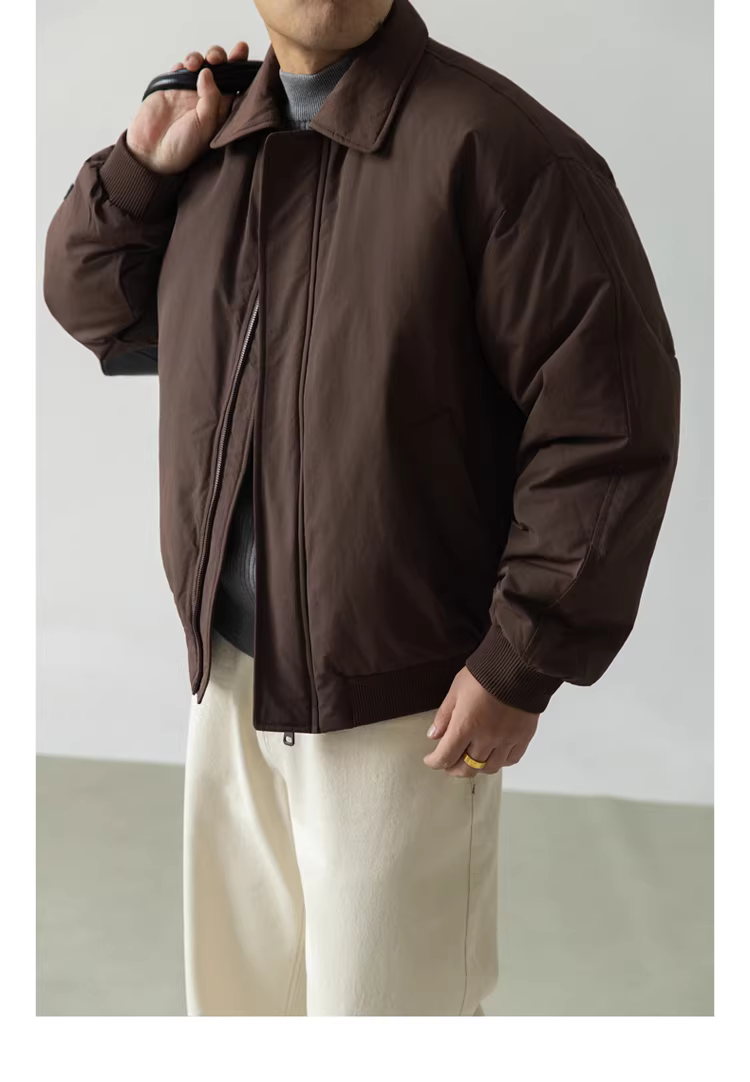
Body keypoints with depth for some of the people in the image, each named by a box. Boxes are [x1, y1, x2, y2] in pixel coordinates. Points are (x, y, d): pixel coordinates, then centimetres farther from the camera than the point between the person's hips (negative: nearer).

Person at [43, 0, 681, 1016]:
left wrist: (523, 660, -18)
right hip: (228, 669, 7)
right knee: (239, 986, 24)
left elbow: (609, 416, -20)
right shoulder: (216, 137, 5)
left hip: (400, 695, -7)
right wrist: (140, 164, -1)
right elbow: (90, 304, 17)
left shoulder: (491, 142, -19)